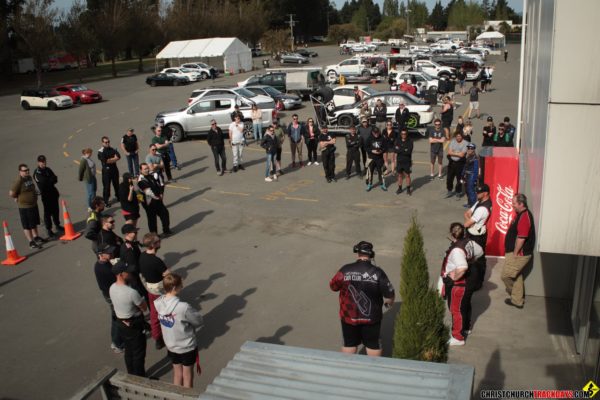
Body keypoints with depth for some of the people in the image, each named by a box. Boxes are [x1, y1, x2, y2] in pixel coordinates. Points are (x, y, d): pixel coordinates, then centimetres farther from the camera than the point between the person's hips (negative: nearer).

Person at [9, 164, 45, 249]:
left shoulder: (29, 177, 4)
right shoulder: (18, 181, -22)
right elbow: (11, 193, -25)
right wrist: (18, 198, -9)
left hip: (33, 204, 8)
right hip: (24, 207, -8)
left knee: (35, 223, 22)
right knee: (27, 225, 3)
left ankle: (36, 237, 39)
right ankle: (31, 242, 11)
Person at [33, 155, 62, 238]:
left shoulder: (48, 170, 9)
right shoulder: (36, 173, -9)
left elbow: (55, 179, 1)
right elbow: (42, 183, -20)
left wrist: (47, 181, -14)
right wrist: (51, 180, -8)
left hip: (53, 193, 6)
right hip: (45, 195, -6)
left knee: (55, 210, 15)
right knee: (47, 212, -2)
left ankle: (57, 225, 31)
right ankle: (48, 229, 5)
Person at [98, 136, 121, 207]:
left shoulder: (112, 149, 7)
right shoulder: (101, 151, -9)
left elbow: (118, 157, -7)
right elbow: (105, 161, -21)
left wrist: (110, 160, -18)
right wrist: (114, 158, -9)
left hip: (114, 168, 5)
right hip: (106, 170, -5)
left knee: (116, 184, 18)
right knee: (106, 186, -1)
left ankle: (118, 197, 37)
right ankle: (106, 201, 7)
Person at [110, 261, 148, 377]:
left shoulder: (112, 288, -6)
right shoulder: (131, 292, -31)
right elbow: (144, 308, -18)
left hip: (122, 324, 8)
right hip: (134, 326, -8)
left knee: (128, 351, 24)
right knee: (138, 354, 10)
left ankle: (132, 376, 39)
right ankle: (139, 378, 24)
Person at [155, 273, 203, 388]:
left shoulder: (158, 303, -16)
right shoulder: (183, 307, -33)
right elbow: (199, 321, -17)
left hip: (171, 346, 5)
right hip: (187, 347, -5)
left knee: (177, 374, 24)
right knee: (187, 375, 17)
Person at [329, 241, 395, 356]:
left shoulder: (345, 270, -13)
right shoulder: (377, 272, -15)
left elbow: (333, 286, 0)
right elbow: (389, 295, -11)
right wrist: (388, 303, 11)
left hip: (349, 316, 1)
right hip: (371, 317, -1)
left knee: (349, 344, 18)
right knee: (373, 344, 17)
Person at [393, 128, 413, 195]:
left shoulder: (410, 141, -8)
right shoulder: (397, 140, 0)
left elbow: (409, 151, -20)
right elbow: (395, 150, -12)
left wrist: (399, 149, -16)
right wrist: (404, 150, -18)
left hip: (407, 162, -3)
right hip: (399, 161, 3)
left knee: (407, 175, 4)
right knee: (400, 175, 12)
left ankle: (408, 189, 15)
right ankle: (399, 188, 24)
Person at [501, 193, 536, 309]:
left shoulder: (524, 217, -24)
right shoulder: (521, 214, 9)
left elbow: (521, 238, -27)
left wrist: (515, 253, -20)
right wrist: (514, 252, 18)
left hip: (519, 254, -10)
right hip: (518, 253, 10)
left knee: (506, 275, -1)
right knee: (516, 276, 18)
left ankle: (516, 298, 18)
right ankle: (517, 300, 28)